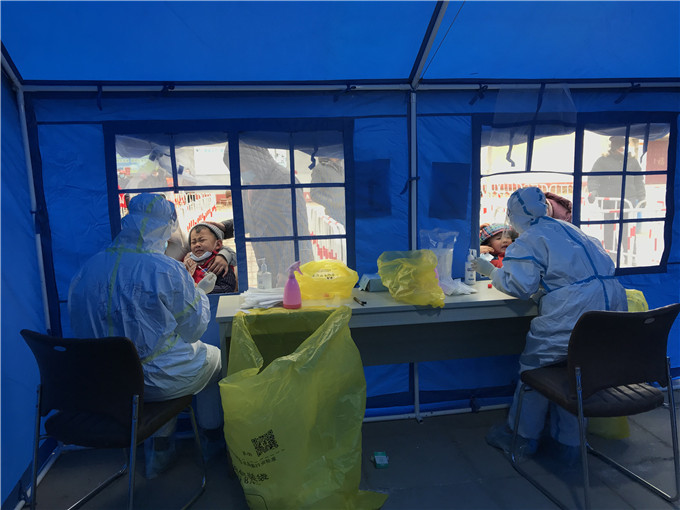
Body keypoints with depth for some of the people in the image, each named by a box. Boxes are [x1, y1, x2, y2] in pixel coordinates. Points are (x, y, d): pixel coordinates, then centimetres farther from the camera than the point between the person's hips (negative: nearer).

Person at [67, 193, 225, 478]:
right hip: (160, 381, -5)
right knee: (213, 357, 23)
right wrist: (200, 292, 7)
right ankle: (213, 439, 40)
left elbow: (82, 330, 8)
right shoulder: (166, 270, -22)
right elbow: (193, 329, -10)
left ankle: (159, 449, 34)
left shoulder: (86, 270, -5)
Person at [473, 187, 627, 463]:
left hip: (574, 313, -8)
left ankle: (523, 436, 24)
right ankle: (568, 443, 32)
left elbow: (520, 286, -11)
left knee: (535, 365, 10)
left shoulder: (529, 240, -3)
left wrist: (491, 270, 6)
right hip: (612, 307, 8)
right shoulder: (568, 229, 21)